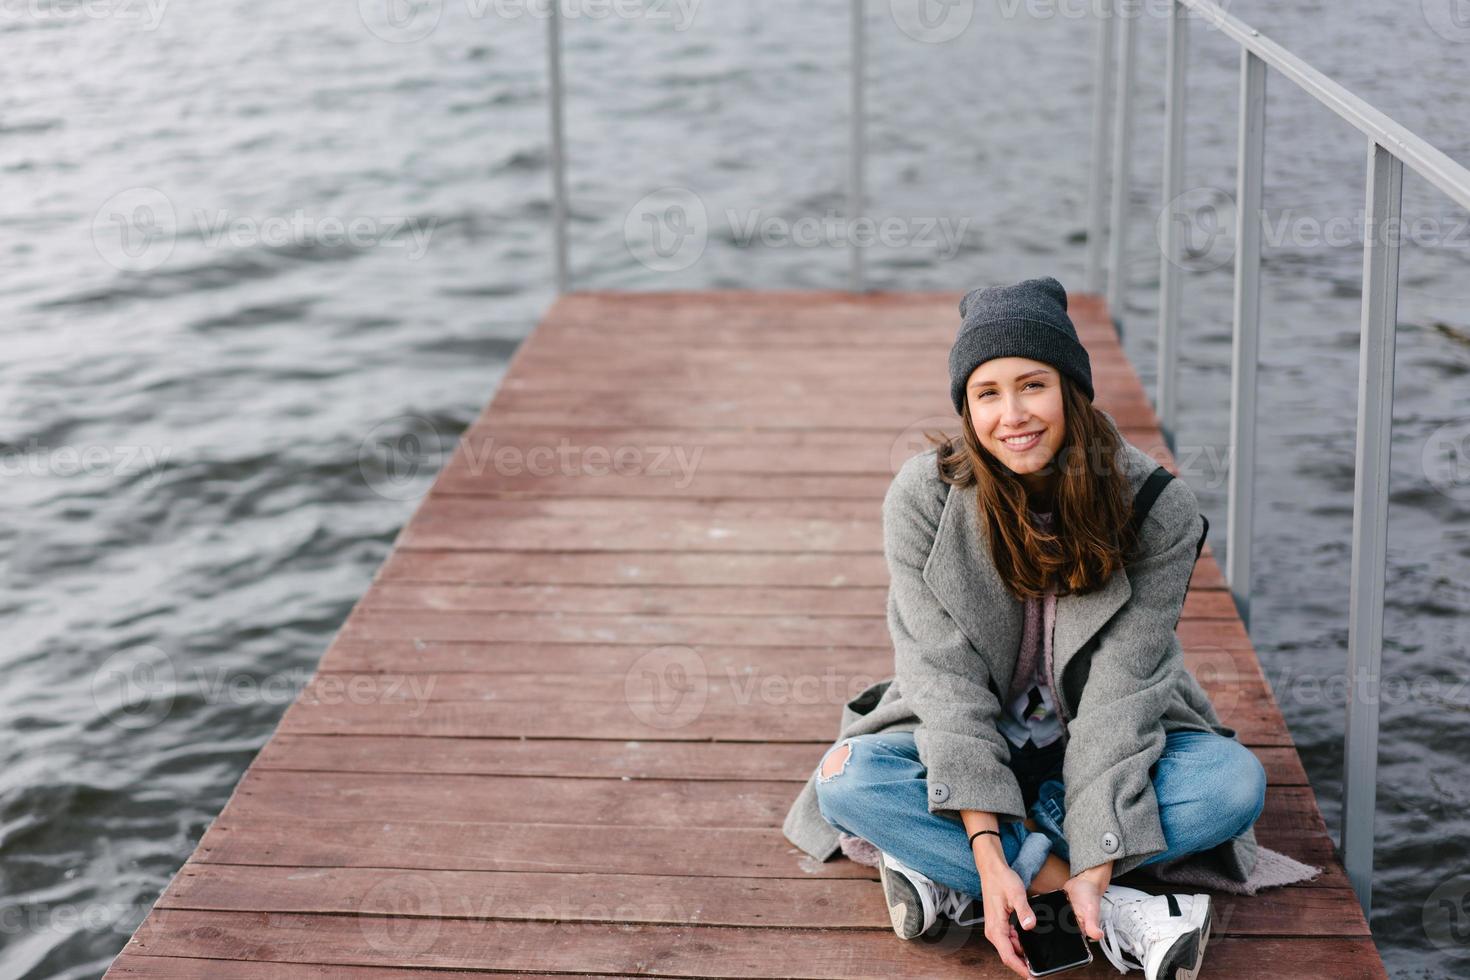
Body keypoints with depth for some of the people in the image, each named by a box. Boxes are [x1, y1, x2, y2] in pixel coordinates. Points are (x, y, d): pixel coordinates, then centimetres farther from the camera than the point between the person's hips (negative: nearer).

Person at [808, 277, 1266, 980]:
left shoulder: (1158, 509, -18)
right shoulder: (923, 498, -17)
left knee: (1236, 781, -28)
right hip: (969, 744, 0)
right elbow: (947, 679, -20)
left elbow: (1120, 689, -20)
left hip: (1104, 748, 0)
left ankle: (946, 877, -24)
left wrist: (1095, 862, -29)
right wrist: (987, 853, -30)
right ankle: (1117, 913, -30)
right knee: (848, 778, -29)